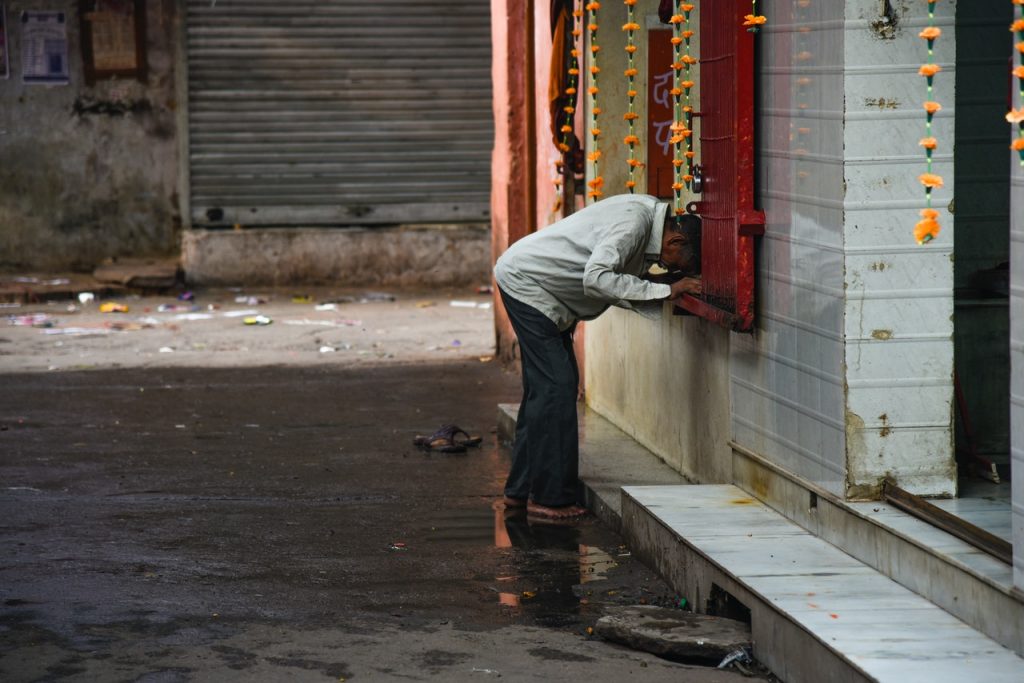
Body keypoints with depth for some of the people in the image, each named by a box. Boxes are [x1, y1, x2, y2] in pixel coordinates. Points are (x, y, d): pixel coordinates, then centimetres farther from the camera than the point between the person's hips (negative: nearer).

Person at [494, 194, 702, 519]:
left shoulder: (651, 216, 4)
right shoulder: (634, 221, -26)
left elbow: (620, 288, 1)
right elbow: (597, 278, -37)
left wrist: (671, 292, -13)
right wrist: (665, 291, -33)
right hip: (524, 281, -10)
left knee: (543, 388, 13)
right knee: (556, 386, -11)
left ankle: (521, 490, 21)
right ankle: (549, 498, -7)